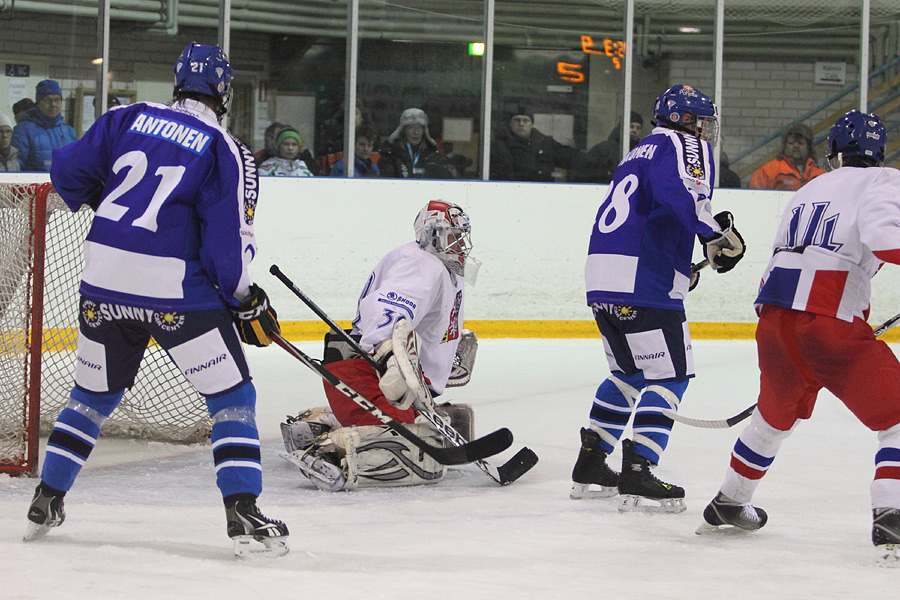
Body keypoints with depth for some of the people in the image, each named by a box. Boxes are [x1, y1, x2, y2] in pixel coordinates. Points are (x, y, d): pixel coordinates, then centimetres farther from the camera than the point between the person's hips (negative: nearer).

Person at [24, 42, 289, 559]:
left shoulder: (127, 119, 7)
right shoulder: (228, 152, -4)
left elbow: (68, 171, 11)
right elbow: (229, 240, -9)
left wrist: (98, 198, 32)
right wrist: (246, 301, 5)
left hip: (104, 283, 5)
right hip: (176, 289, -5)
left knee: (94, 394, 22)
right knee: (232, 397, 4)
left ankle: (46, 503, 25)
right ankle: (244, 516, -7)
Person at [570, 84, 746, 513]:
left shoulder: (639, 153, 27)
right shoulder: (685, 147, 0)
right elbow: (681, 192, -22)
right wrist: (716, 234, -24)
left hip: (602, 276, 9)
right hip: (646, 284, -9)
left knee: (630, 372, 23)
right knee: (670, 375, -5)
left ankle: (590, 465, 23)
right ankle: (637, 475, -14)